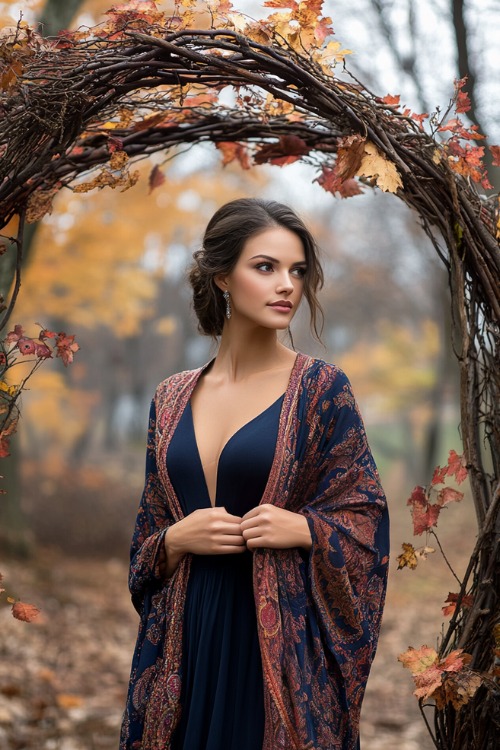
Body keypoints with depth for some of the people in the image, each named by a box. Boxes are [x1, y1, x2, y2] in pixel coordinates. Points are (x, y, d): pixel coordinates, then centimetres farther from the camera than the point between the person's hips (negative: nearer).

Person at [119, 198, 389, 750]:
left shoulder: (321, 388, -3)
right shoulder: (173, 399, 7)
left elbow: (365, 517, -1)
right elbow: (148, 535, 12)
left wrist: (303, 529, -18)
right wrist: (176, 539, -9)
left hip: (284, 636, -3)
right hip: (186, 636, 3)